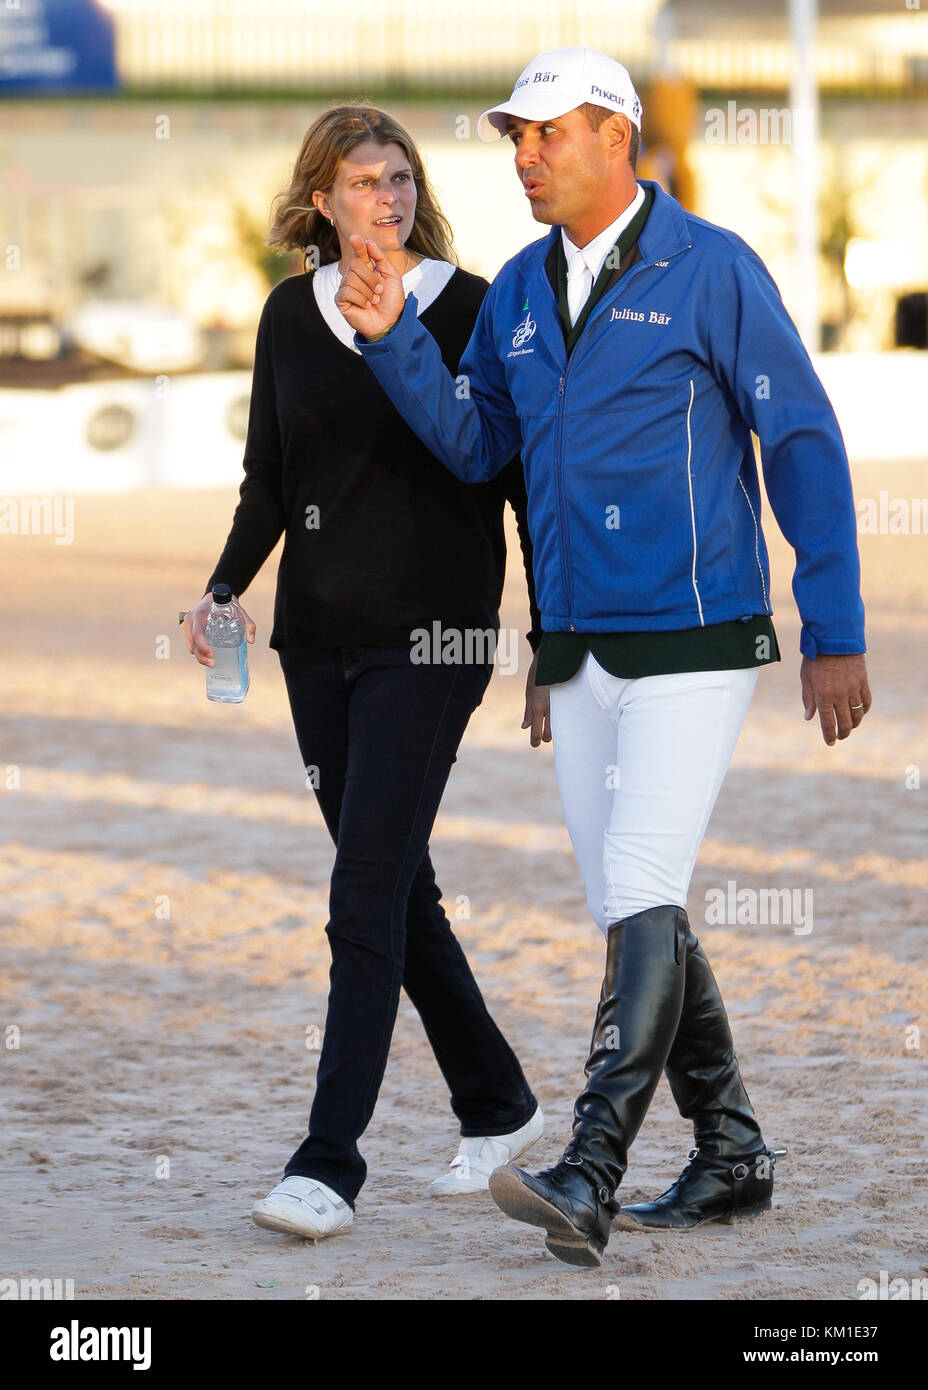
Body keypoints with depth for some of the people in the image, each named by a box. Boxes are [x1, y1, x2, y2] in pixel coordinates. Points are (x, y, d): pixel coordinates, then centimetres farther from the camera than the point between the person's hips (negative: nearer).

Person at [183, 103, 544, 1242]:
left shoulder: (474, 311, -4)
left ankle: (331, 1163, -11)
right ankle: (497, 1106, 28)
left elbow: (526, 476, 0)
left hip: (432, 637, -5)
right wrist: (224, 587, 0)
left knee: (367, 893, -11)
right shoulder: (291, 314, 8)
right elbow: (269, 481, 14)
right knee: (396, 888, 11)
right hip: (318, 635, 5)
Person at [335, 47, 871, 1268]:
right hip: (578, 652, 7)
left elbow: (805, 446, -6)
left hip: (694, 648, -7)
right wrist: (394, 339, -4)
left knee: (640, 900, -15)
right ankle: (731, 1159, 23)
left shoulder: (711, 271, -8)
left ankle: (589, 1181, -21)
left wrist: (837, 634, -8)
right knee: (634, 914, 11)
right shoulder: (520, 289, 11)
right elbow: (472, 443, 12)